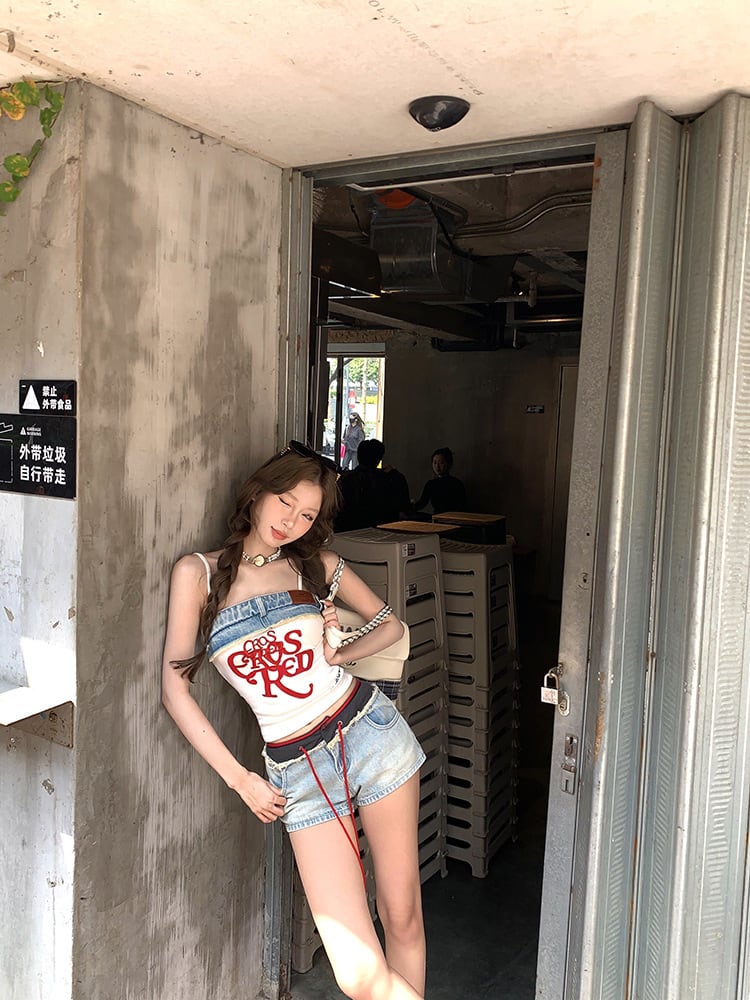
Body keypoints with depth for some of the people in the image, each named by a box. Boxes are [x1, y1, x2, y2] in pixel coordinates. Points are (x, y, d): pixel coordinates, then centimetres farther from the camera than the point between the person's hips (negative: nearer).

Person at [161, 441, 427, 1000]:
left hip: (369, 731, 1)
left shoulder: (315, 565, 3)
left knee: (403, 918, 11)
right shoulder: (198, 573, -2)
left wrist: (338, 655, -2)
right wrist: (240, 780, -4)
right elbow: (175, 689, -2)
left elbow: (392, 625, 17)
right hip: (298, 771, -1)